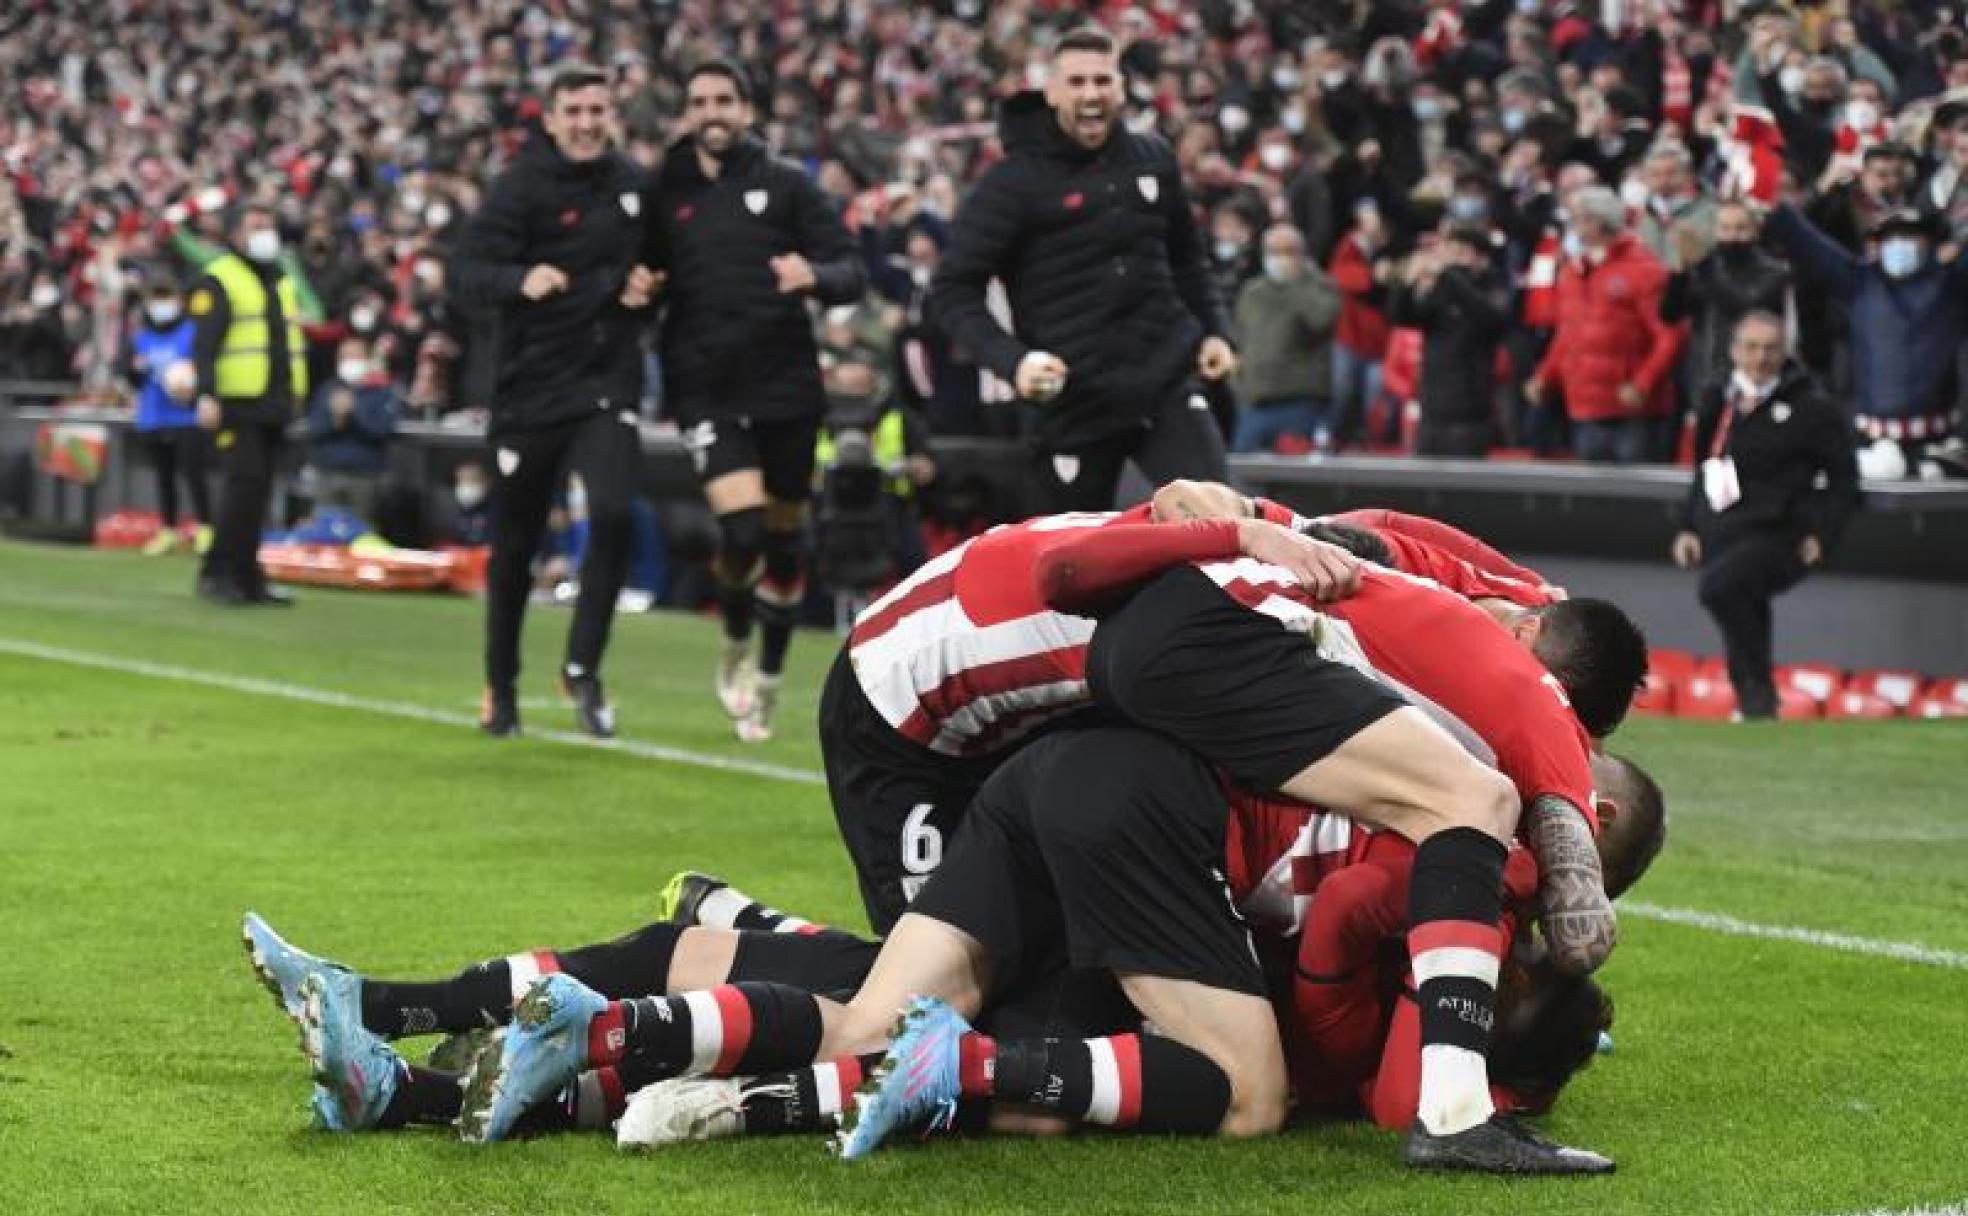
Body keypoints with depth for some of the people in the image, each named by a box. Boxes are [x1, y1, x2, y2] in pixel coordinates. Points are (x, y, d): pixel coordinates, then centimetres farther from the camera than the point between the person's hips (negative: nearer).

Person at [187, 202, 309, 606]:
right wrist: (206, 395, -22)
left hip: (274, 406, 7)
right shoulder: (218, 280, -3)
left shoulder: (283, 282, 21)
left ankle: (246, 577, 10)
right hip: (237, 405, -7)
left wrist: (297, 392, 20)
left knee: (258, 493, 7)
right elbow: (204, 342, -12)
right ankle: (216, 572, -8)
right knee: (243, 483, -14)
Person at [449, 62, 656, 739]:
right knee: (515, 543, 8)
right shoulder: (523, 187, -9)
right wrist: (522, 280, -37)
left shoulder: (631, 183, 6)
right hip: (530, 384, -3)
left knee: (614, 513, -19)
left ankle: (582, 669, -3)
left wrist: (643, 287, 2)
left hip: (606, 380, 3)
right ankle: (500, 686, 28)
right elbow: (464, 275, -17)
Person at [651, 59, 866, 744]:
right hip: (707, 389, -1)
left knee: (786, 540, 9)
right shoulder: (667, 195, 5)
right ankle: (736, 649, 12)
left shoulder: (786, 185, 3)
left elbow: (850, 272, -1)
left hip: (785, 385, 1)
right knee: (742, 530, -17)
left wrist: (815, 275, -22)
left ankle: (767, 682, 27)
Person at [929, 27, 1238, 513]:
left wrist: (1213, 328, 12)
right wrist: (1011, 358, -21)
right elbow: (954, 289, -7)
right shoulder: (1014, 182, -6)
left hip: (1168, 382, 3)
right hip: (1073, 401, -3)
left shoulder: (1153, 160, 9)